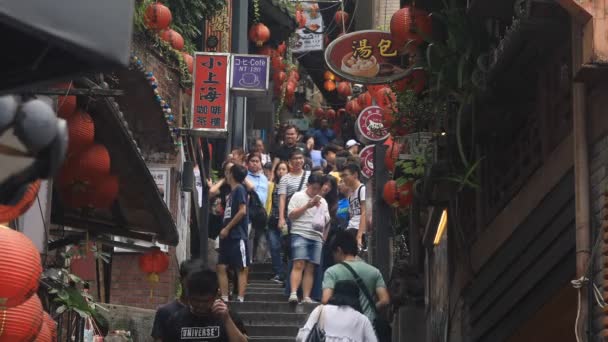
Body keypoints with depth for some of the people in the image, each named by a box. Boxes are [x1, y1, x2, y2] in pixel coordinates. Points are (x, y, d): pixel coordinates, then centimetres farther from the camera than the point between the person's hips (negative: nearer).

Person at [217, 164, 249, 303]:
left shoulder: (239, 189, -5)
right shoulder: (232, 192, 20)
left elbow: (242, 211, -15)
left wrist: (227, 228, -13)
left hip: (238, 236, -9)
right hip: (228, 237, 9)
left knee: (242, 268, -8)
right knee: (221, 267, 3)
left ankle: (240, 299, -12)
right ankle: (224, 298, 3)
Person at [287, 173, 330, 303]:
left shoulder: (322, 202, 21)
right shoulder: (298, 196, 6)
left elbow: (327, 220, 24)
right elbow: (291, 215, -3)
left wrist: (323, 225, 1)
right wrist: (307, 206, -8)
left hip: (317, 238, 5)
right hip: (300, 235, -5)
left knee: (310, 269, 0)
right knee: (299, 265, -17)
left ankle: (306, 297, -3)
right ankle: (293, 294, -25)